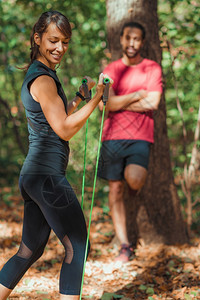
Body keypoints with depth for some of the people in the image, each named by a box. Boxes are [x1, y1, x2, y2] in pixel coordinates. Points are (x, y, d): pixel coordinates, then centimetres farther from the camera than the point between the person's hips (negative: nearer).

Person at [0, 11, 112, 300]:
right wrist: (96, 97, -12)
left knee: (30, 251, 15)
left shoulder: (38, 74, 17)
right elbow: (65, 129, -15)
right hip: (47, 176, -10)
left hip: (33, 175, 10)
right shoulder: (43, 79, -13)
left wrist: (81, 94, 17)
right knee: (77, 247, -1)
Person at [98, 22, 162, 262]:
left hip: (140, 137, -2)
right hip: (112, 136, 2)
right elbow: (105, 104, -5)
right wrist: (137, 95, -5)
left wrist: (118, 102, -5)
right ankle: (125, 246, 10)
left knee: (133, 179, -25)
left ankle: (135, 182, 16)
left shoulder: (152, 69, 5)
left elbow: (152, 104, -8)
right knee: (115, 190, 2)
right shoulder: (111, 70, 9)